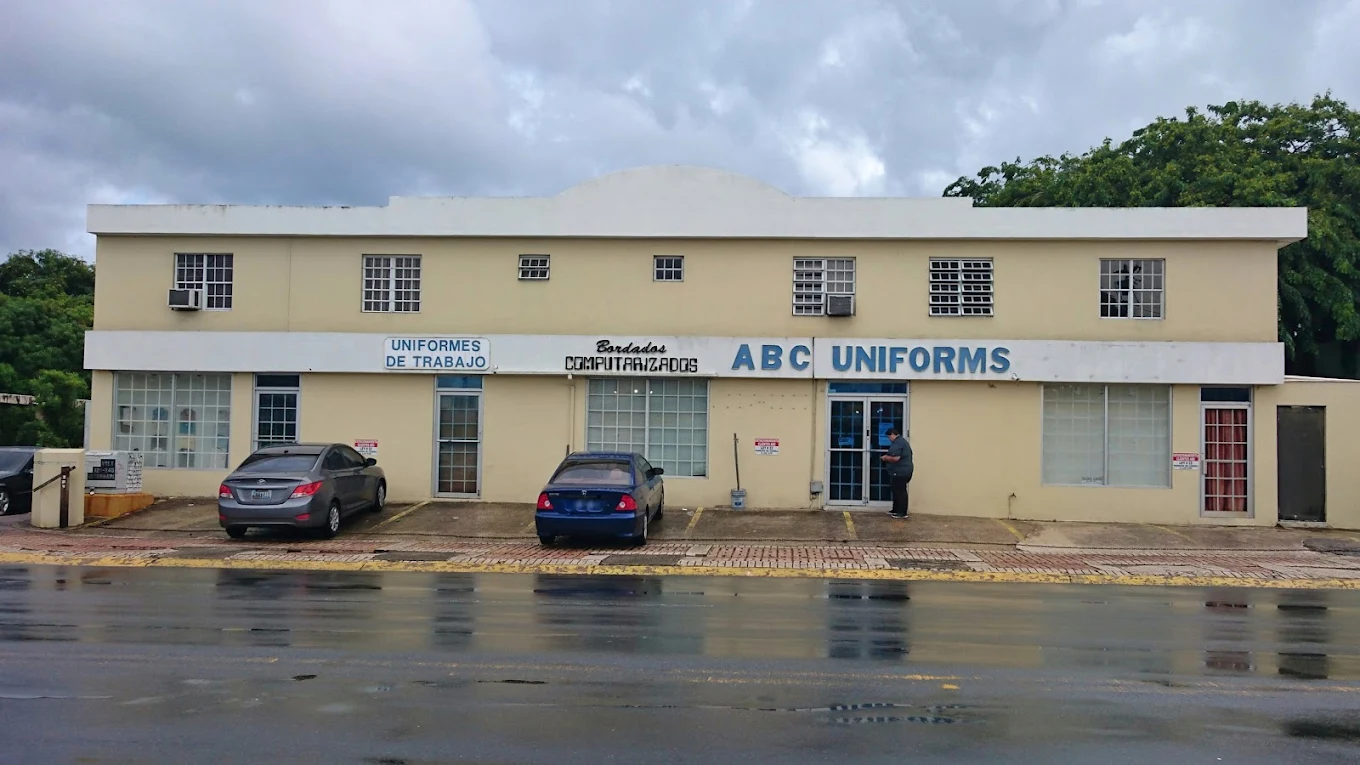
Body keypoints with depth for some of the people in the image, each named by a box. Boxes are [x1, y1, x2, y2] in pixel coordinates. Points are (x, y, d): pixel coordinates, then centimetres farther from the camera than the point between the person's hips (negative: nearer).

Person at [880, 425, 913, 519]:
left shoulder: (896, 443, -17)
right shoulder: (903, 441, 18)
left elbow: (895, 458, -27)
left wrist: (886, 457, -9)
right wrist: (888, 457, 19)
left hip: (899, 472, -11)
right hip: (905, 470, 11)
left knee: (900, 492, -6)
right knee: (897, 491, 17)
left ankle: (902, 513, -3)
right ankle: (895, 510, 25)